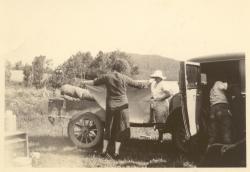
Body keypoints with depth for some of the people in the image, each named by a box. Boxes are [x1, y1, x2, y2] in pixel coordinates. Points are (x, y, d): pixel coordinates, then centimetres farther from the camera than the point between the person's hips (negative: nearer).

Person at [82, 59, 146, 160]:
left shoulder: (107, 77, -1)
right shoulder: (124, 78, -4)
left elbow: (94, 82, 10)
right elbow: (137, 84, 5)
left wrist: (85, 82, 29)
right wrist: (146, 85, 24)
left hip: (110, 106, 2)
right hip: (122, 106, -2)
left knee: (108, 129, 14)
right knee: (120, 129, 6)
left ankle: (104, 151, 15)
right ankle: (116, 153, 3)